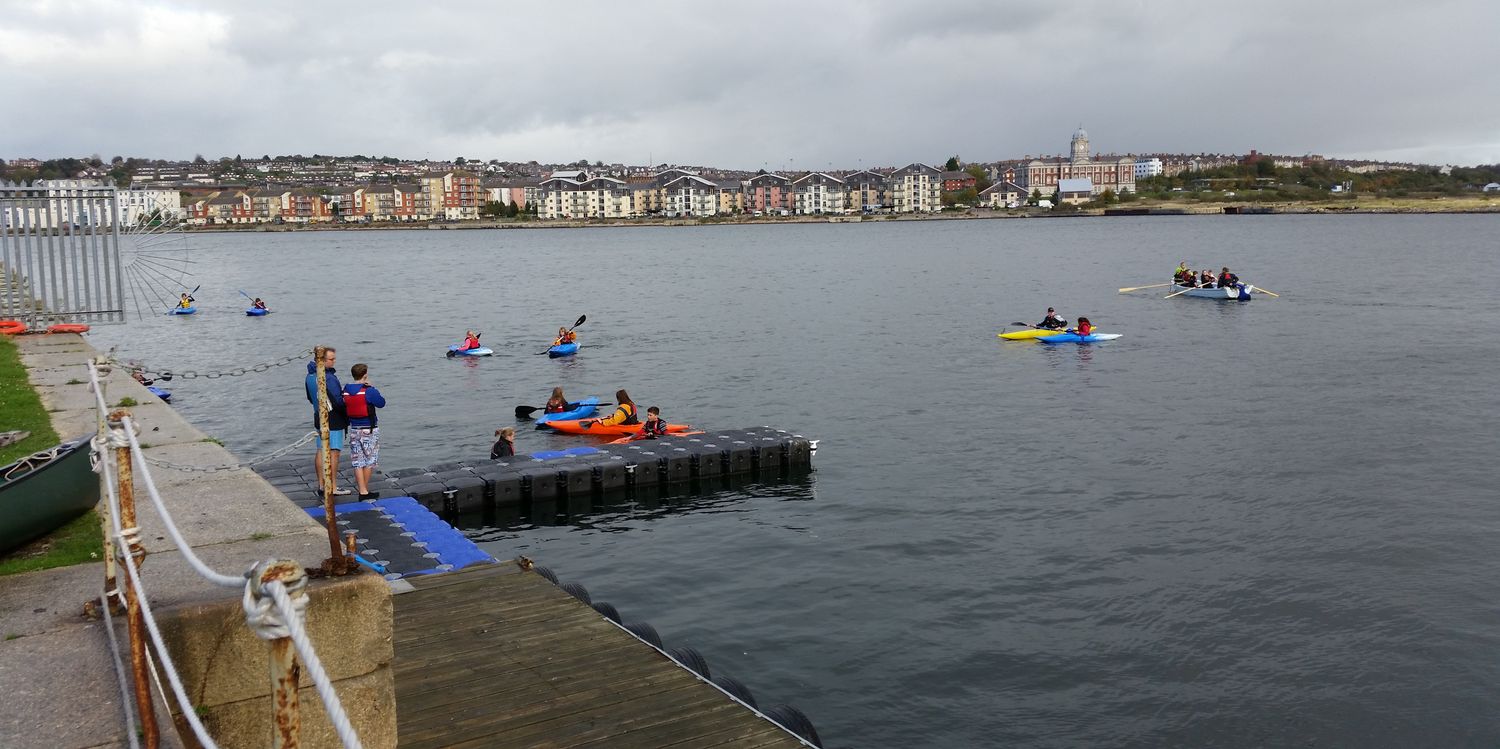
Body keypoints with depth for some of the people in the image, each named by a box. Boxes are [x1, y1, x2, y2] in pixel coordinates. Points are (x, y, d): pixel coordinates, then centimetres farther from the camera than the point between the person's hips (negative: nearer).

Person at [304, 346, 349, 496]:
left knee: (321, 451, 13)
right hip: (333, 419, -8)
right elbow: (338, 401, -23)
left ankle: (321, 485, 19)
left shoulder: (310, 376, 5)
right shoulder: (329, 378, -23)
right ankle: (333, 488, 1)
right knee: (333, 452, -2)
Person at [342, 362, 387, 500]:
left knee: (358, 461, 8)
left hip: (354, 429, 5)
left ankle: (362, 491, 6)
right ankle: (365, 490, 11)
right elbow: (381, 403, -5)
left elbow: (343, 409, 8)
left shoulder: (346, 391, -1)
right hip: (369, 429, -5)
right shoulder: (369, 391, -16)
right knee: (369, 460, 7)